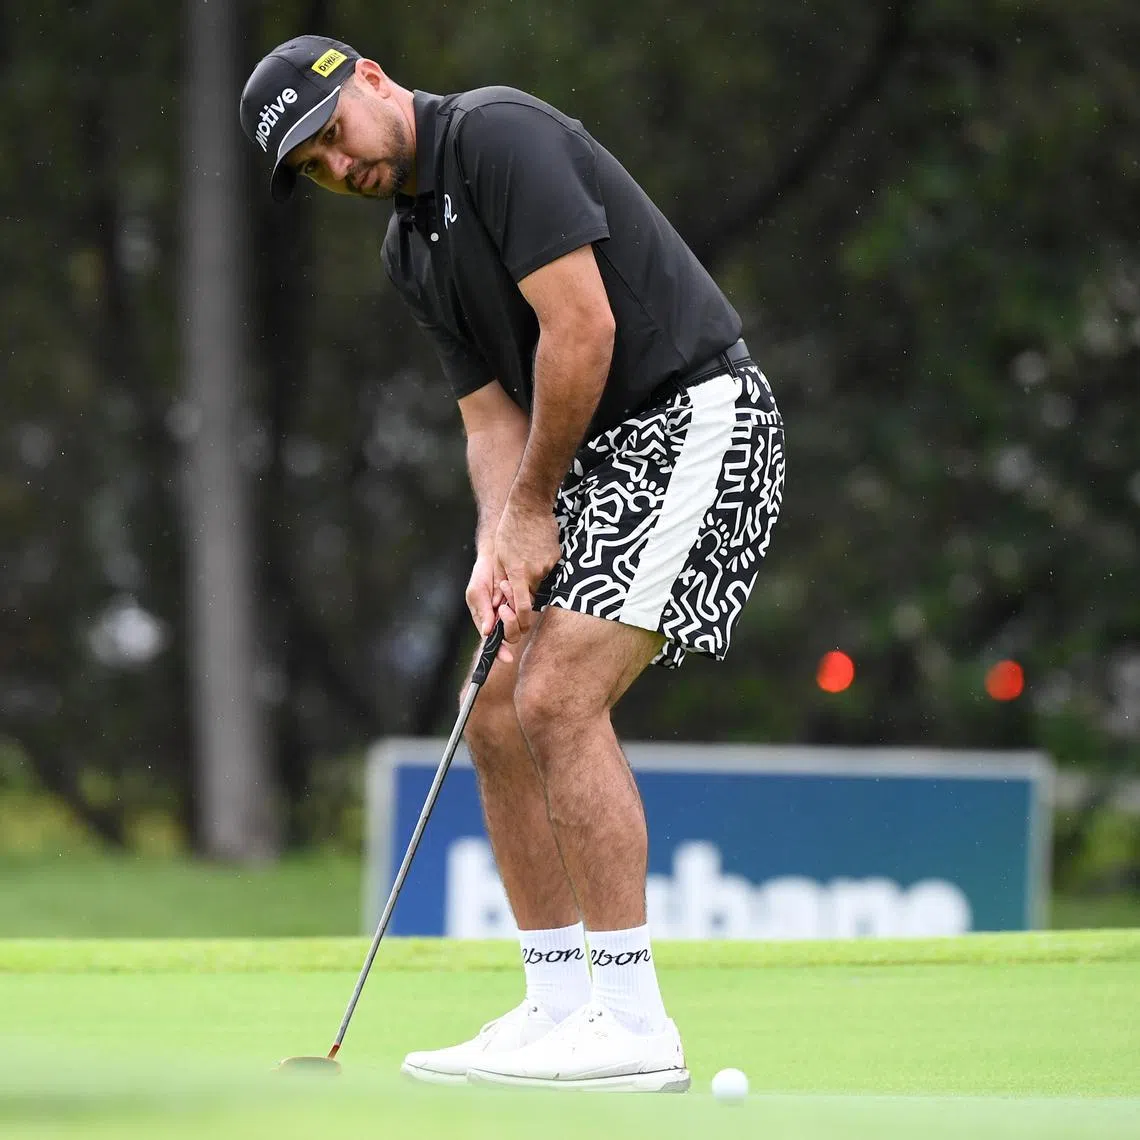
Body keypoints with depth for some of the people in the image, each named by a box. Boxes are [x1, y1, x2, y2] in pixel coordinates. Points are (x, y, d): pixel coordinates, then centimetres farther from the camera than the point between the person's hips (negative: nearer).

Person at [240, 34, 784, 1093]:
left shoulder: (498, 133, -14)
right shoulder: (408, 248, 14)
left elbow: (582, 325, -20)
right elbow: (492, 413, 12)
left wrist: (534, 508, -10)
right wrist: (499, 546, -7)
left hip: (694, 418, -10)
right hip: (599, 453, 10)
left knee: (558, 699, -18)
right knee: (499, 717, 6)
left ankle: (633, 1027, -17)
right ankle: (558, 1009, 11)